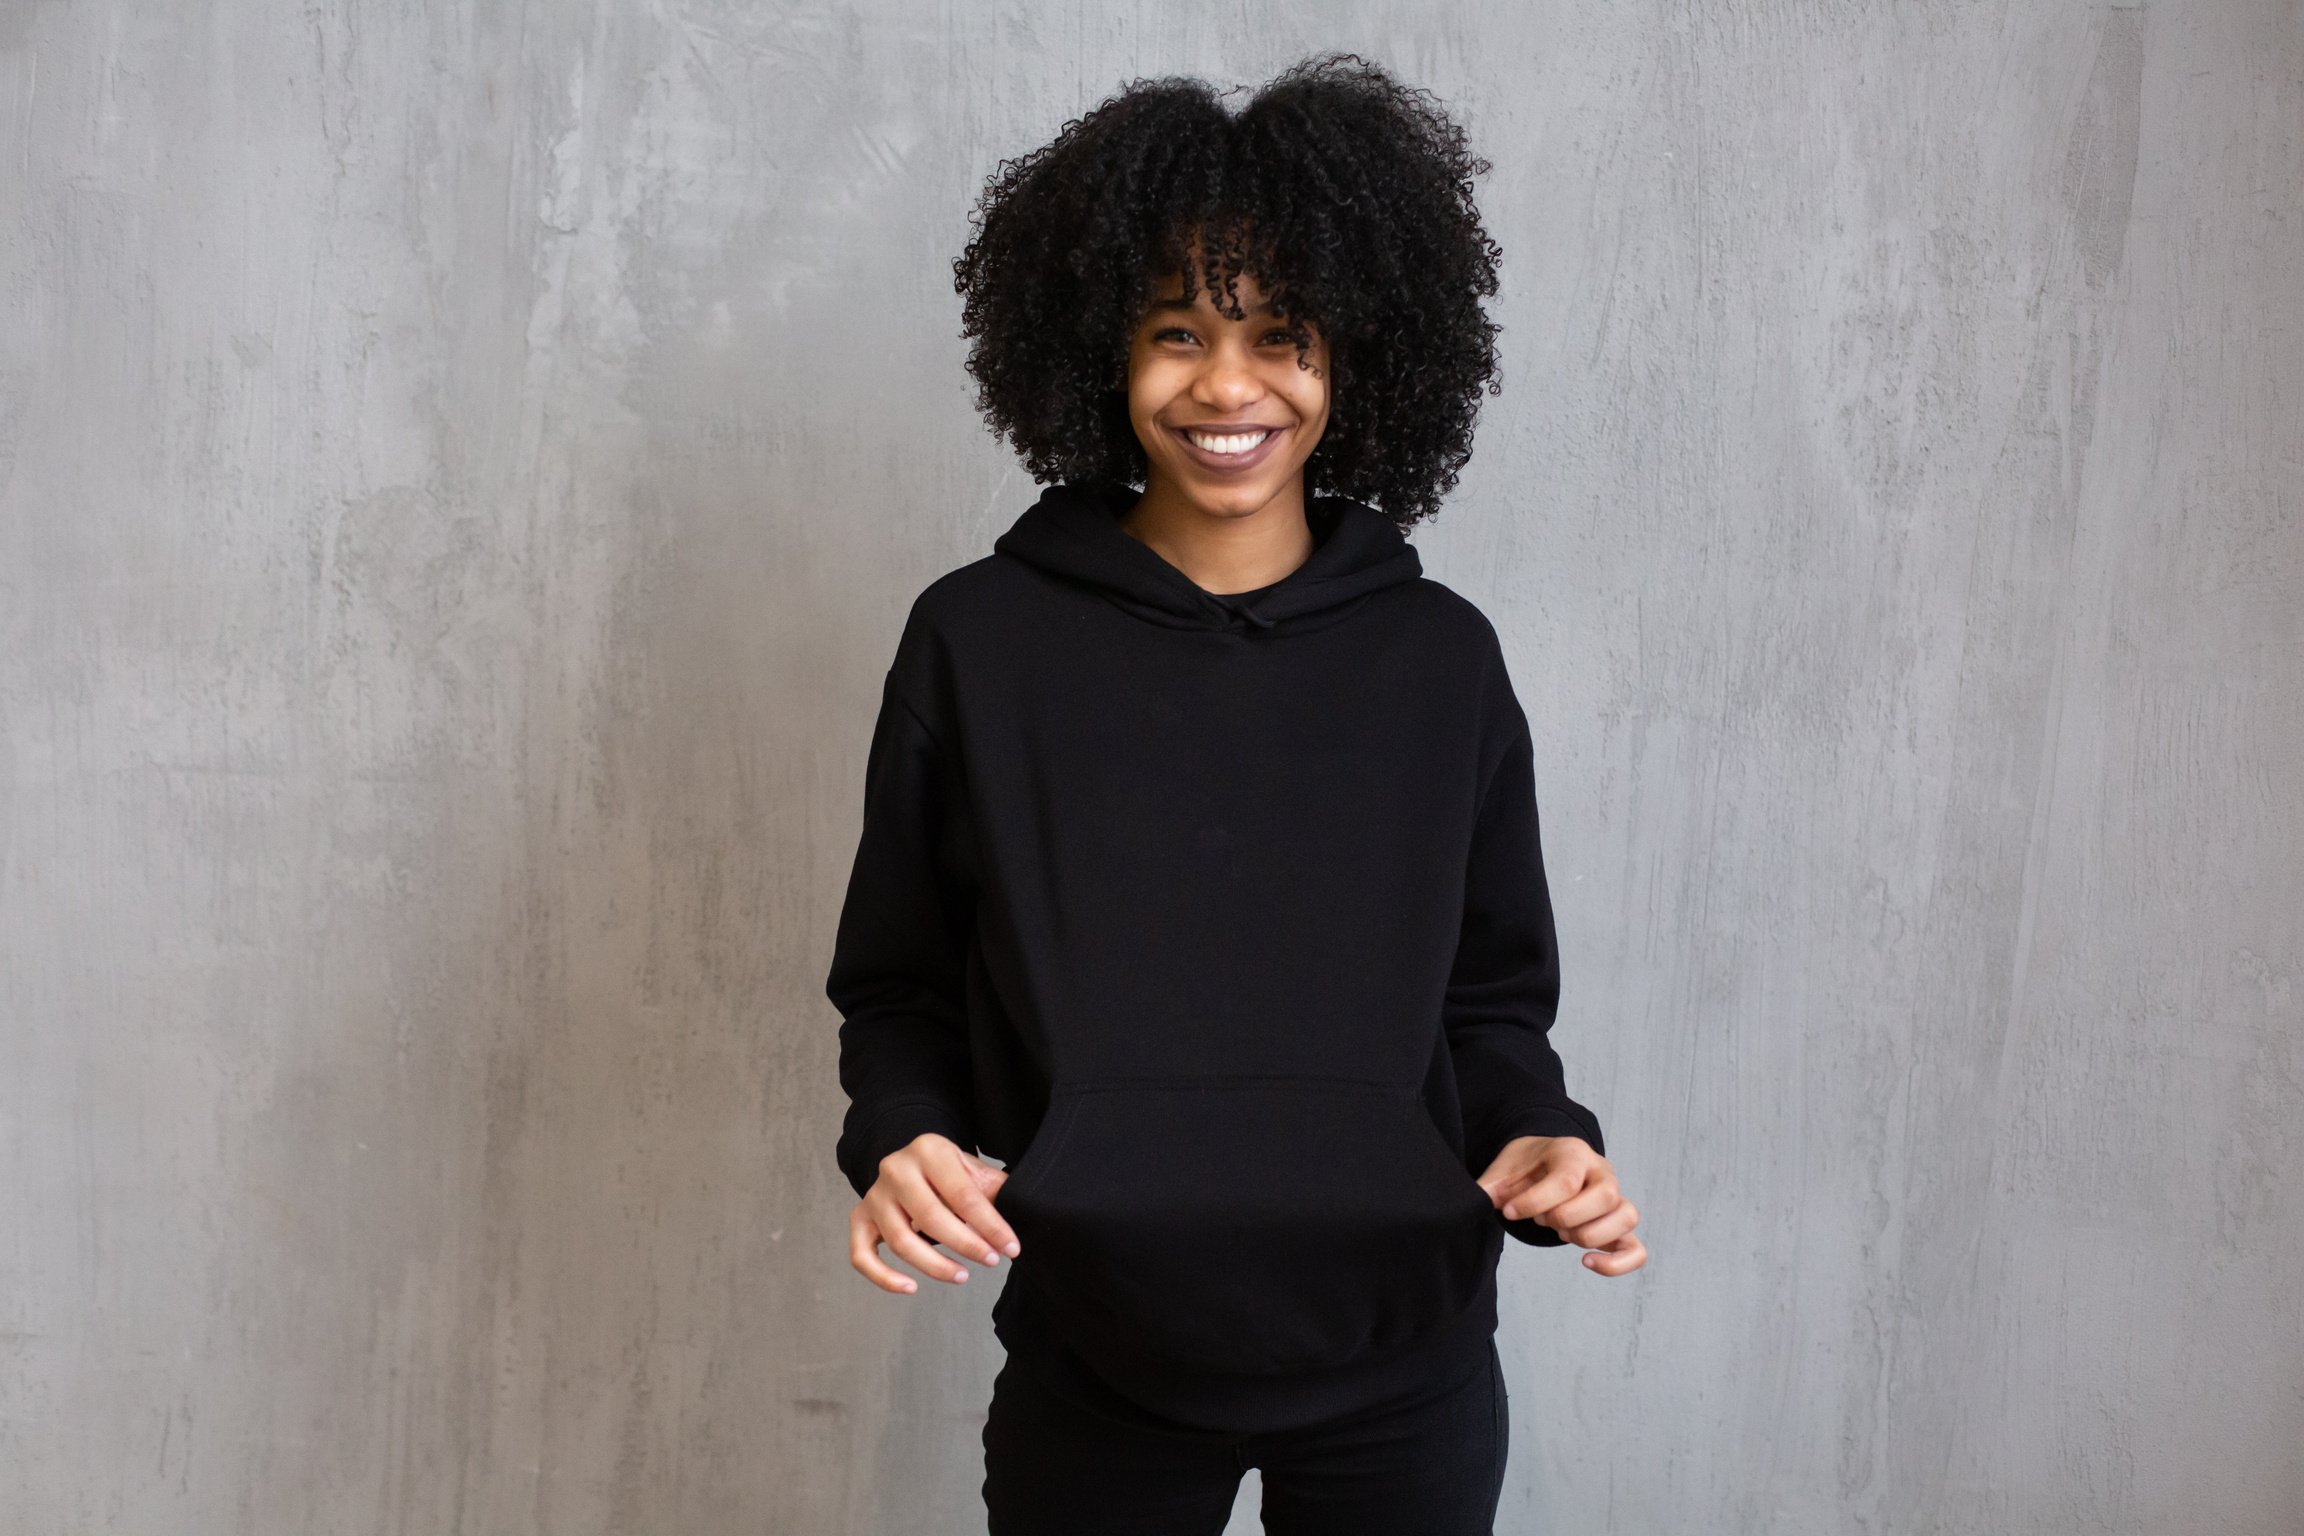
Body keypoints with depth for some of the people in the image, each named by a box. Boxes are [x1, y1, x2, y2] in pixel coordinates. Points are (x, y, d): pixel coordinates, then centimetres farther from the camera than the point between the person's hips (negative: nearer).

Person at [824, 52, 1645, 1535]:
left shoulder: (1442, 659, -2)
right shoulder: (978, 642, -6)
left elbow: (1490, 999, 6)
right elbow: (897, 986, 2)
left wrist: (1538, 1139, -12)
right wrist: (900, 1140, -17)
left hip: (1400, 1369, 1)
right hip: (1093, 1370, -1)